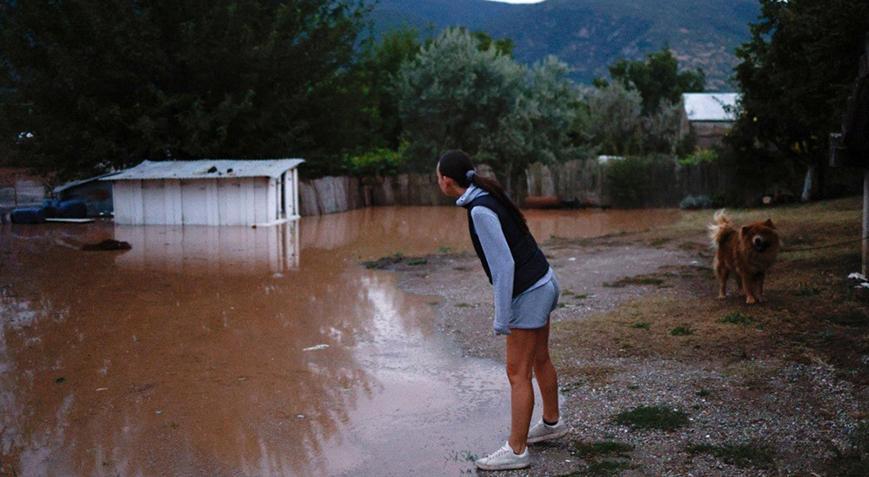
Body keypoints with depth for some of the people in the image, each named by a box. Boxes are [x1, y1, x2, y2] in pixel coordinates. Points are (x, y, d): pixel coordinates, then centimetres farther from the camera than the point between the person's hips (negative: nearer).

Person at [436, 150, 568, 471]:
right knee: (539, 360, 23)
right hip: (540, 284, 9)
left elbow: (503, 264, -25)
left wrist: (501, 317, -18)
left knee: (517, 373, 0)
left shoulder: (480, 210, -25)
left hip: (529, 293, -9)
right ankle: (551, 423, 41)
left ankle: (516, 450, 10)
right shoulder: (486, 197, 5)